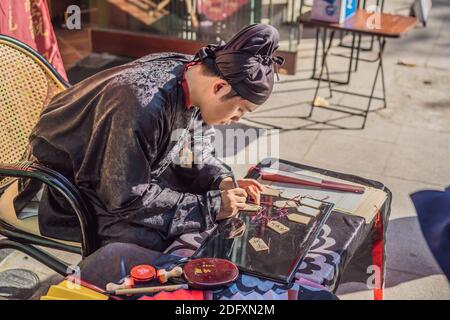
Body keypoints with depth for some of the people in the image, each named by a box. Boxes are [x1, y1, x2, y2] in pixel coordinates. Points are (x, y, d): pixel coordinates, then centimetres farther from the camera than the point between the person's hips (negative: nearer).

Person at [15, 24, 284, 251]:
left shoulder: (197, 74, -11)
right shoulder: (144, 106, -37)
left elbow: (196, 156, 4)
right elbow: (127, 198, -32)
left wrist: (224, 182, -15)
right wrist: (209, 207, -29)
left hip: (136, 171, 8)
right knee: (150, 239, -29)